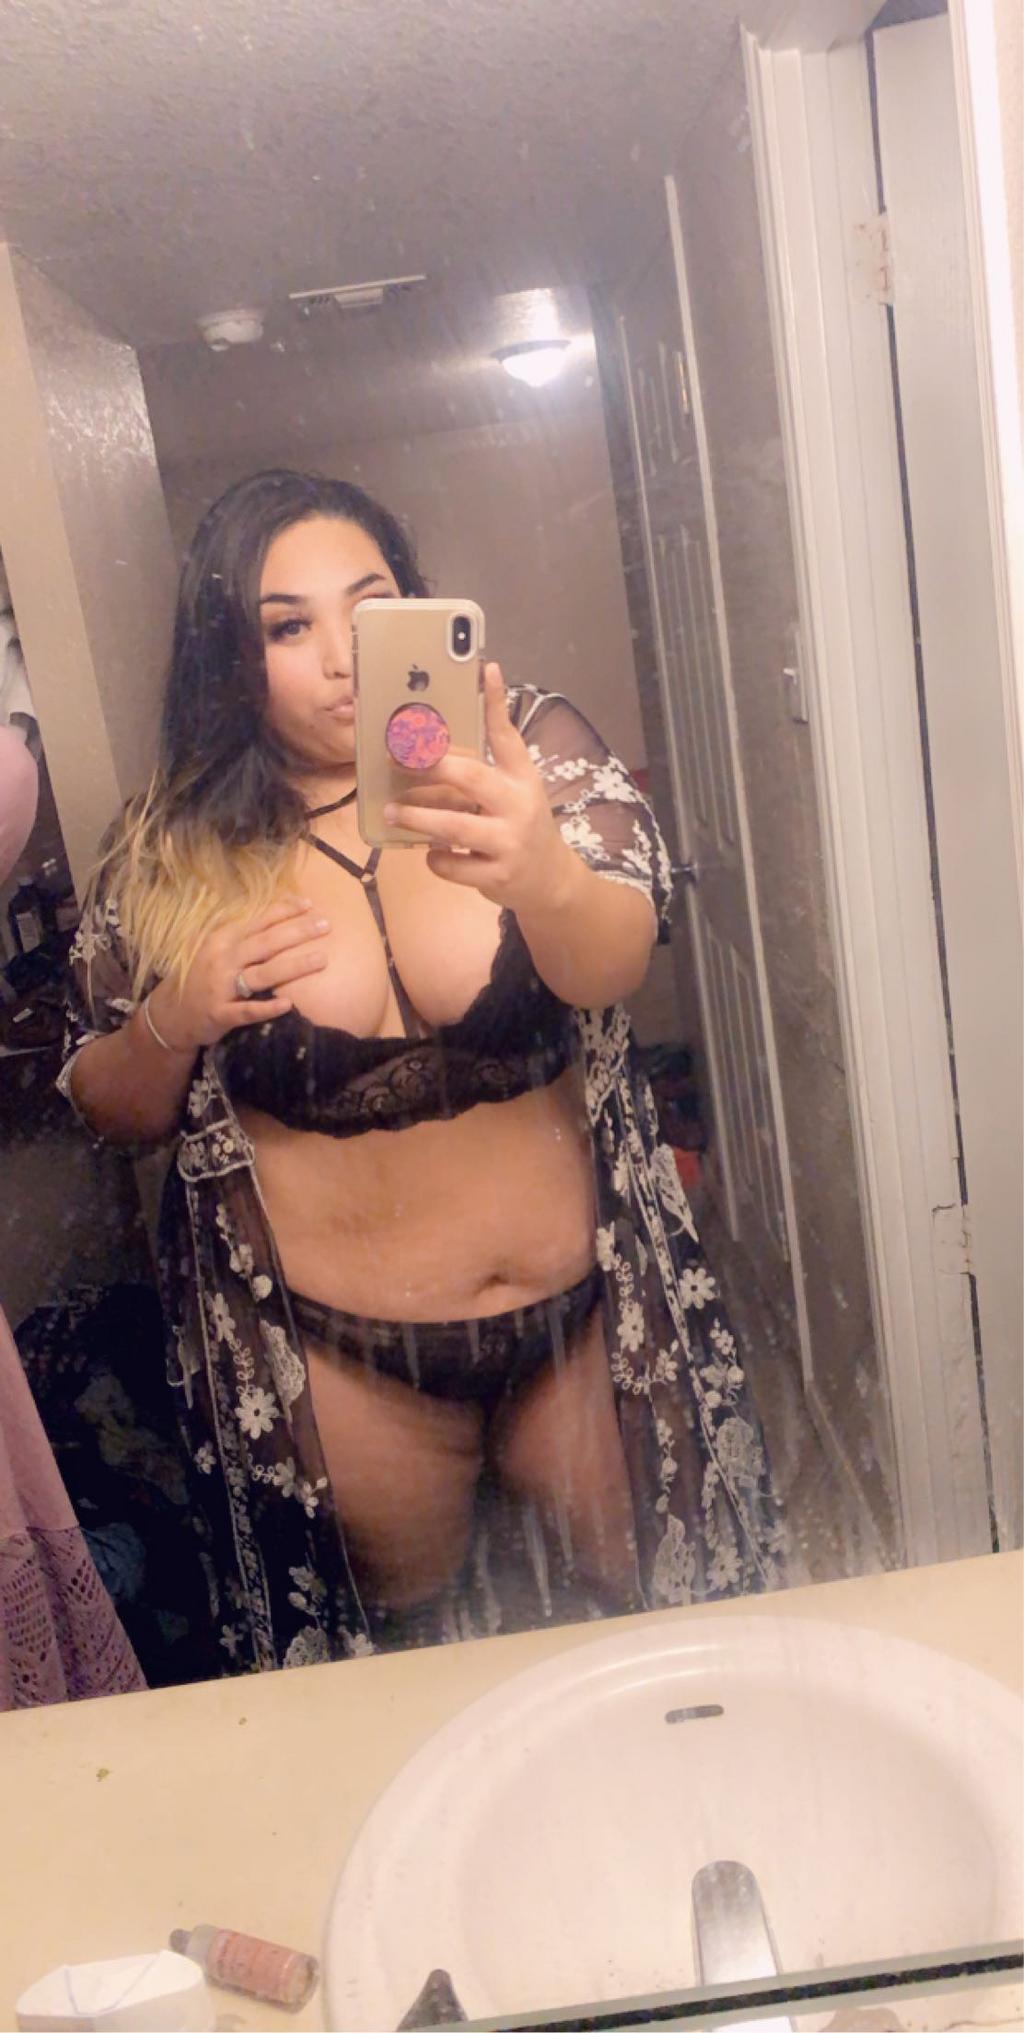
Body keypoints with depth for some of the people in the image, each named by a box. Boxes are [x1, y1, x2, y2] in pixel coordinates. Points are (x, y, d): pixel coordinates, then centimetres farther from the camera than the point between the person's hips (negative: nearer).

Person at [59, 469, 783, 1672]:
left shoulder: (530, 749, -9)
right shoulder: (172, 853, -8)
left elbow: (613, 961, -26)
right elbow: (109, 1109, 3)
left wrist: (540, 873, -49)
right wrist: (176, 1021, -19)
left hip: (586, 1301, 1)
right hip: (337, 1346, 0)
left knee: (648, 1601, 20)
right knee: (407, 1639, 21)